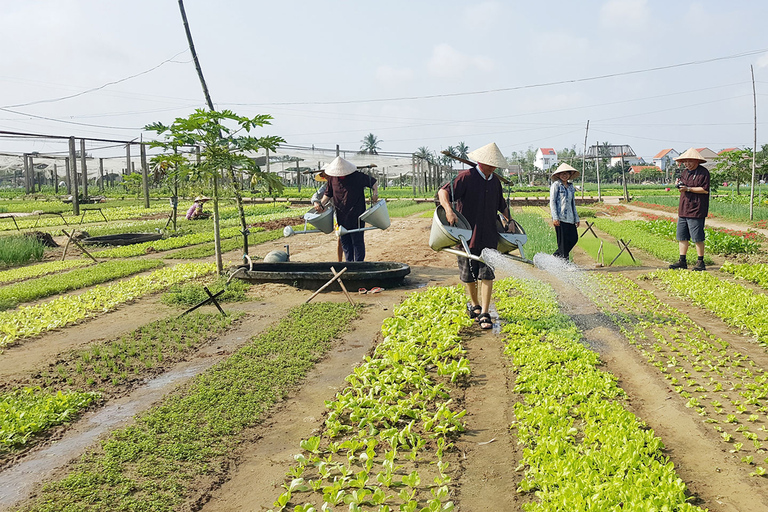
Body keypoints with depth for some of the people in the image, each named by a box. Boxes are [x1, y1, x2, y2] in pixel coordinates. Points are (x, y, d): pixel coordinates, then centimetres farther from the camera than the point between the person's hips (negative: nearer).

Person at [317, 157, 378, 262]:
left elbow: (374, 183, 2)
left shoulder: (358, 176, -9)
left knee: (357, 242, 1)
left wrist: (375, 194, -15)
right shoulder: (332, 179, 3)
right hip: (341, 217, 5)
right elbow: (328, 194, 14)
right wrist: (321, 205, -2)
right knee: (345, 242, 12)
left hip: (356, 216, -5)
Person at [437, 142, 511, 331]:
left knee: (486, 274, -5)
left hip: (489, 235, 3)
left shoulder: (495, 181, 12)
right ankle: (474, 305, 33)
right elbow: (443, 191, -17)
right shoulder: (466, 177, -8)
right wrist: (448, 209, -33)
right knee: (468, 274, 10)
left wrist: (509, 220, 16)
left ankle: (484, 314, -2)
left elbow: (501, 205, 28)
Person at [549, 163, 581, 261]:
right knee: (563, 241, -5)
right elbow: (552, 202, -6)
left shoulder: (571, 187, 17)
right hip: (560, 218, -7)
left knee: (574, 238, 4)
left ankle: (556, 256, 17)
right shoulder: (556, 185, -2)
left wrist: (576, 218, 18)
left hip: (570, 218, 7)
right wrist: (555, 218, -15)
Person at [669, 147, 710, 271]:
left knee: (697, 238, -4)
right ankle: (682, 261, 16)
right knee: (682, 237, 9)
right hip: (683, 210, 8)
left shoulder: (703, 172, -7)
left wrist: (688, 189, -18)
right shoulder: (685, 172, 16)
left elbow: (705, 190, -14)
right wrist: (679, 183, 3)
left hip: (696, 211, -8)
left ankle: (700, 262, 5)